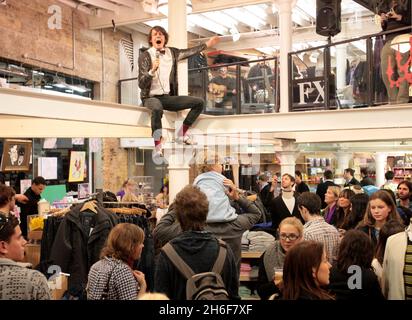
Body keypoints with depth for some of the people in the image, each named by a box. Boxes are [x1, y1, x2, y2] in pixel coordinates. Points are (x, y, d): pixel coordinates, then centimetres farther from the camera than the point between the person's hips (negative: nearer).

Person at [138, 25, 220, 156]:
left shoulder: (172, 52, 8)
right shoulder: (145, 56, -7)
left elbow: (190, 52, 28)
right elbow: (141, 84, -15)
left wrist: (207, 44, 34)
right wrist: (152, 70, -32)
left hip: (168, 97, 6)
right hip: (151, 98, -6)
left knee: (199, 102, -2)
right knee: (157, 109, -42)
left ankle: (182, 134, 6)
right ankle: (157, 149, -37)